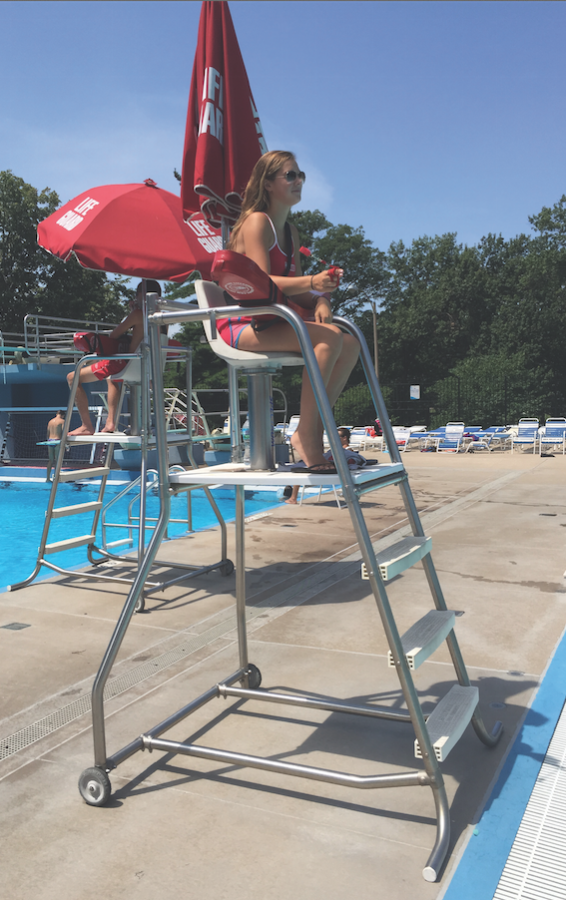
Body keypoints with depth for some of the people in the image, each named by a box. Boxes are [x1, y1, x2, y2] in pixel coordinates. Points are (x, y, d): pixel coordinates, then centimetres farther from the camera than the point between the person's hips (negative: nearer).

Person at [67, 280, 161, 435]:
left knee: (73, 378, -1)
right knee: (112, 379, 42)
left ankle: (87, 426, -3)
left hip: (124, 364, -9)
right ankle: (110, 423, 31)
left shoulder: (138, 314, -15)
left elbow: (113, 336, -11)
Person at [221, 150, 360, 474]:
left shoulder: (290, 232, 20)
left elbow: (295, 288, 15)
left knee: (350, 344, -6)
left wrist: (320, 301, -8)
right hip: (244, 323, -8)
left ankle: (309, 432, -8)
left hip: (272, 321, 9)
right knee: (329, 337, -28)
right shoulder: (256, 221, -7)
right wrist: (311, 282, -33)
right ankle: (308, 442, -28)